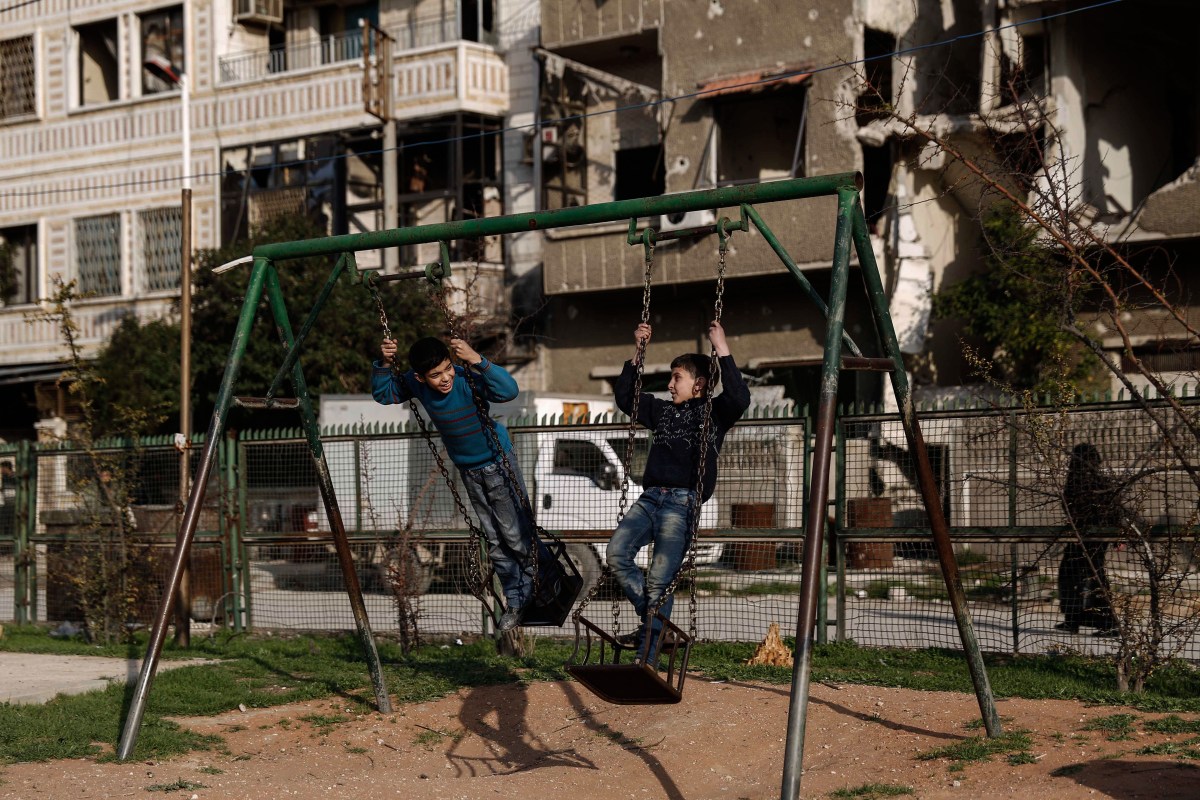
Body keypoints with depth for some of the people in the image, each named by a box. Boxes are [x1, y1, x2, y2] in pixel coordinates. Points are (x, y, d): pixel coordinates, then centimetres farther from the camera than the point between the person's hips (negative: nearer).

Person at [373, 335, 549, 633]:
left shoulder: (467, 381, -32)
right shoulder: (416, 385, -15)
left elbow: (509, 390, -46)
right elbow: (383, 394, -1)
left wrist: (477, 360, -55)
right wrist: (385, 364, -19)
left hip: (498, 462, -5)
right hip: (468, 471, 6)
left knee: (516, 535, -2)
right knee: (494, 540, 12)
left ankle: (553, 580, 23)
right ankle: (515, 601, 24)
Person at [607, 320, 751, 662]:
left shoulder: (714, 412, 7)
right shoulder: (663, 410, 24)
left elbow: (740, 398, -13)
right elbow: (624, 397, 30)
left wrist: (722, 350, -13)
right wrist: (638, 353, 24)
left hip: (683, 502, -6)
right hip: (650, 498, 6)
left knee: (659, 579, -13)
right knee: (616, 553, -16)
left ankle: (647, 658, -12)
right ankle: (652, 619, 0)